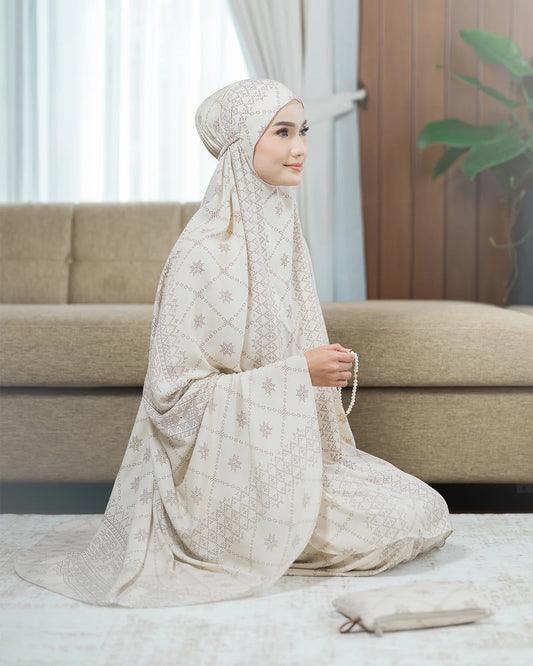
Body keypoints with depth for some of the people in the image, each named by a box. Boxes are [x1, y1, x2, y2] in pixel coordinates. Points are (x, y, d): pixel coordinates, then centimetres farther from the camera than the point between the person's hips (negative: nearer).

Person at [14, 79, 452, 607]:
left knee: (429, 508, 8)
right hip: (228, 469, -9)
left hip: (285, 451, 9)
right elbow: (175, 389, -22)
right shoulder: (205, 252, -21)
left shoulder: (278, 231, 6)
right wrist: (297, 372, -22)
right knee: (409, 520, -10)